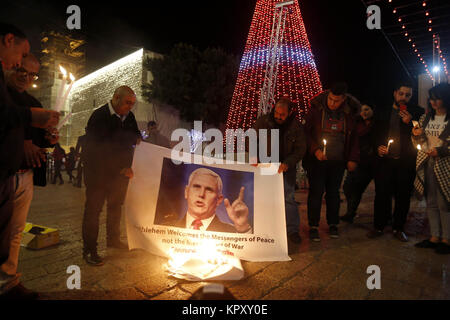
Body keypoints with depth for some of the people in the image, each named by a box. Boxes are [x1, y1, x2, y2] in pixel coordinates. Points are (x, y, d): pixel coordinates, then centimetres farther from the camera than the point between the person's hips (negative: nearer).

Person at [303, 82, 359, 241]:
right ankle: (313, 226, 9)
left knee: (333, 192, 9)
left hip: (338, 161, 3)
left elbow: (353, 137, 15)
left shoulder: (347, 113, 9)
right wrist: (315, 150, -15)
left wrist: (353, 159, 6)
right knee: (316, 192, -3)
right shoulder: (316, 109, -2)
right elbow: (306, 132, -2)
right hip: (317, 160, -3)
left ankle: (333, 224, 23)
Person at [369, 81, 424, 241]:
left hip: (406, 162, 0)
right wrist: (378, 147, -3)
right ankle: (379, 226, 16)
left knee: (403, 196, 7)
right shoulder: (382, 112, 9)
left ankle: (398, 228, 22)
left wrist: (409, 122, -15)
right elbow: (375, 133, 14)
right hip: (385, 160, 1)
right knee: (381, 194, 3)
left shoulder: (417, 112, 5)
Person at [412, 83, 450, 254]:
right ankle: (435, 237, 21)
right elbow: (418, 143, 15)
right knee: (431, 203, 10)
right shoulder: (425, 117, 11)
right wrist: (416, 135, -5)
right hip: (426, 164, 5)